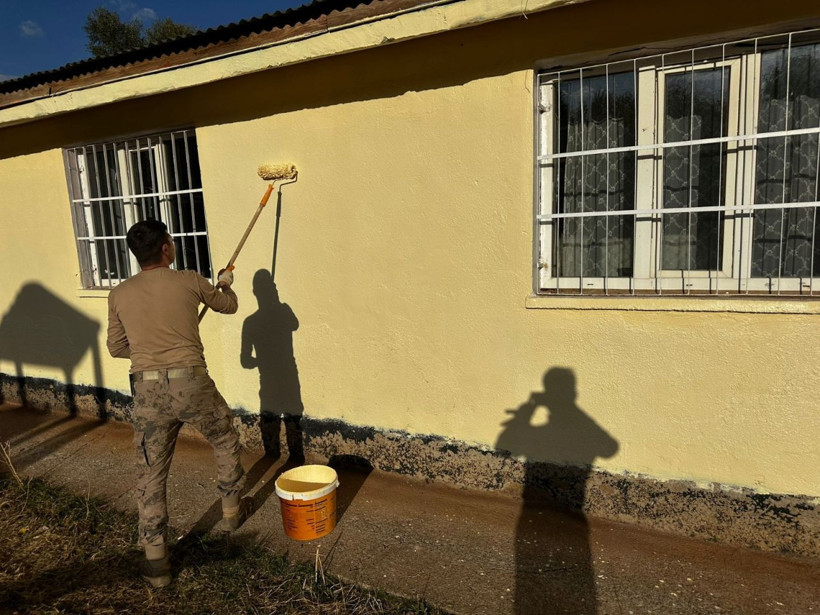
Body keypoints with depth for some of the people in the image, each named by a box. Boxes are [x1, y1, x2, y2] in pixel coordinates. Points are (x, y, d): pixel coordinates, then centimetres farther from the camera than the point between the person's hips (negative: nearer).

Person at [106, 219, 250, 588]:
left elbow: (116, 348, 15)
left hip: (148, 391, 3)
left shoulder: (119, 295, 6)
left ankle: (155, 559, 21)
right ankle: (232, 510, 41)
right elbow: (228, 306, 17)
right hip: (191, 383, -2)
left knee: (151, 474, 13)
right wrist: (224, 284, 38)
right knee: (225, 441, 24)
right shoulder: (189, 282, -2)